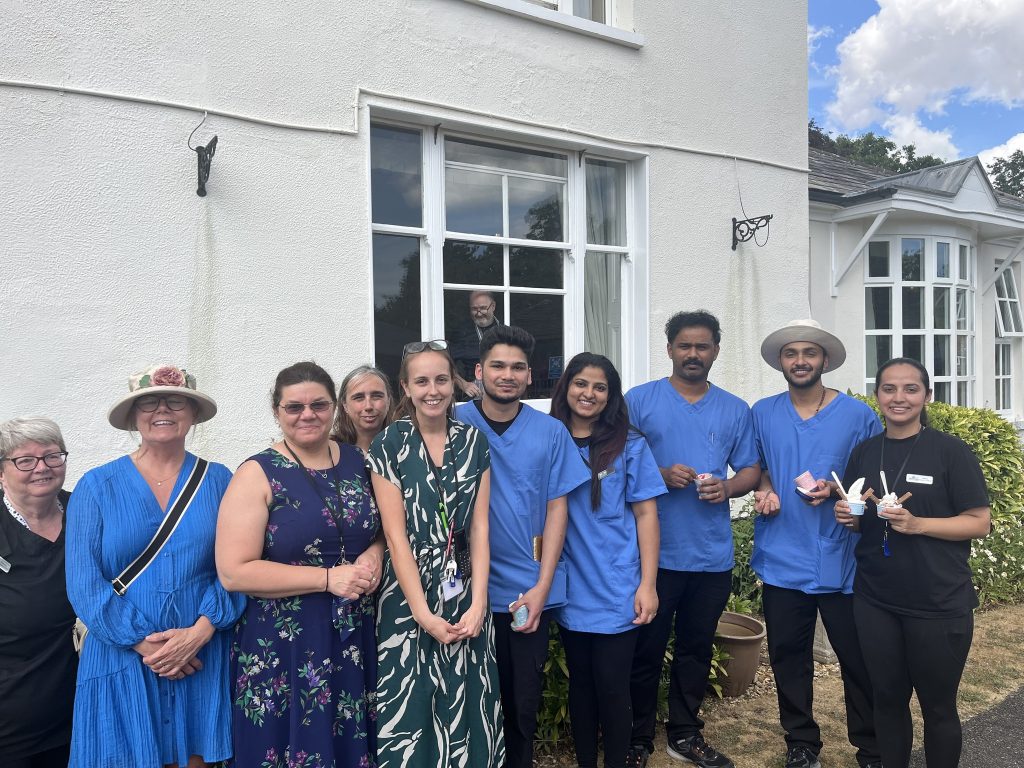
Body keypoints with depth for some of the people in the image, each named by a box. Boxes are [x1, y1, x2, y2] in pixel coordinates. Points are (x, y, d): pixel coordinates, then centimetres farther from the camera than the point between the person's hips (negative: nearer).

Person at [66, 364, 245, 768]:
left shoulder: (218, 481, 2)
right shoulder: (96, 486, 0)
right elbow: (83, 583, -5)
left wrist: (201, 631, -15)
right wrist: (143, 643, -13)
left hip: (200, 660, 1)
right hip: (122, 661, 0)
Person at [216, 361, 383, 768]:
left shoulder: (357, 460, 3)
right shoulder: (257, 474, -10)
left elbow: (382, 530, 15)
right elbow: (233, 572, -17)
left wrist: (374, 555, -8)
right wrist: (328, 578, -20)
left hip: (355, 636, 4)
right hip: (284, 645, -4)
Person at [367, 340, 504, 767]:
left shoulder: (473, 442, 3)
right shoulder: (388, 446, -5)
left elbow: (479, 527, 0)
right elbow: (396, 535, -9)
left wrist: (478, 603, -9)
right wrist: (424, 615, -13)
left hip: (465, 592, 3)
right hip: (409, 594, -2)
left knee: (467, 709, 10)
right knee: (410, 709, 6)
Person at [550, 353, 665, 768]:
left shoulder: (628, 445, -2)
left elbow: (646, 514, -2)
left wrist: (647, 584, -7)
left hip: (616, 592, -2)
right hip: (570, 590, 2)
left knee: (612, 687, 4)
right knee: (580, 684, 15)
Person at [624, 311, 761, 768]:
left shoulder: (735, 410, 8)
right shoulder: (639, 400, -3)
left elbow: (751, 470, 10)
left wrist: (728, 487, -11)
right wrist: (661, 475, -20)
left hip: (713, 555, 4)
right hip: (654, 553, -3)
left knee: (696, 648, 16)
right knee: (646, 648, 7)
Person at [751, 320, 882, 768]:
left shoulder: (857, 414, -1)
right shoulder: (762, 413, 5)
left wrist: (836, 490, -13)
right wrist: (764, 489, -4)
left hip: (841, 560, -2)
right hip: (783, 560, 2)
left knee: (858, 658, 7)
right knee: (788, 656, 12)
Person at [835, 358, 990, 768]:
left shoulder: (951, 451, -7)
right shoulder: (863, 452, 6)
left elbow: (980, 522, -9)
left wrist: (916, 524, -22)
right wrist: (849, 517, -6)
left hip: (939, 605, -3)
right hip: (875, 601, 4)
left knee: (937, 706, 11)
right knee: (888, 700, 14)